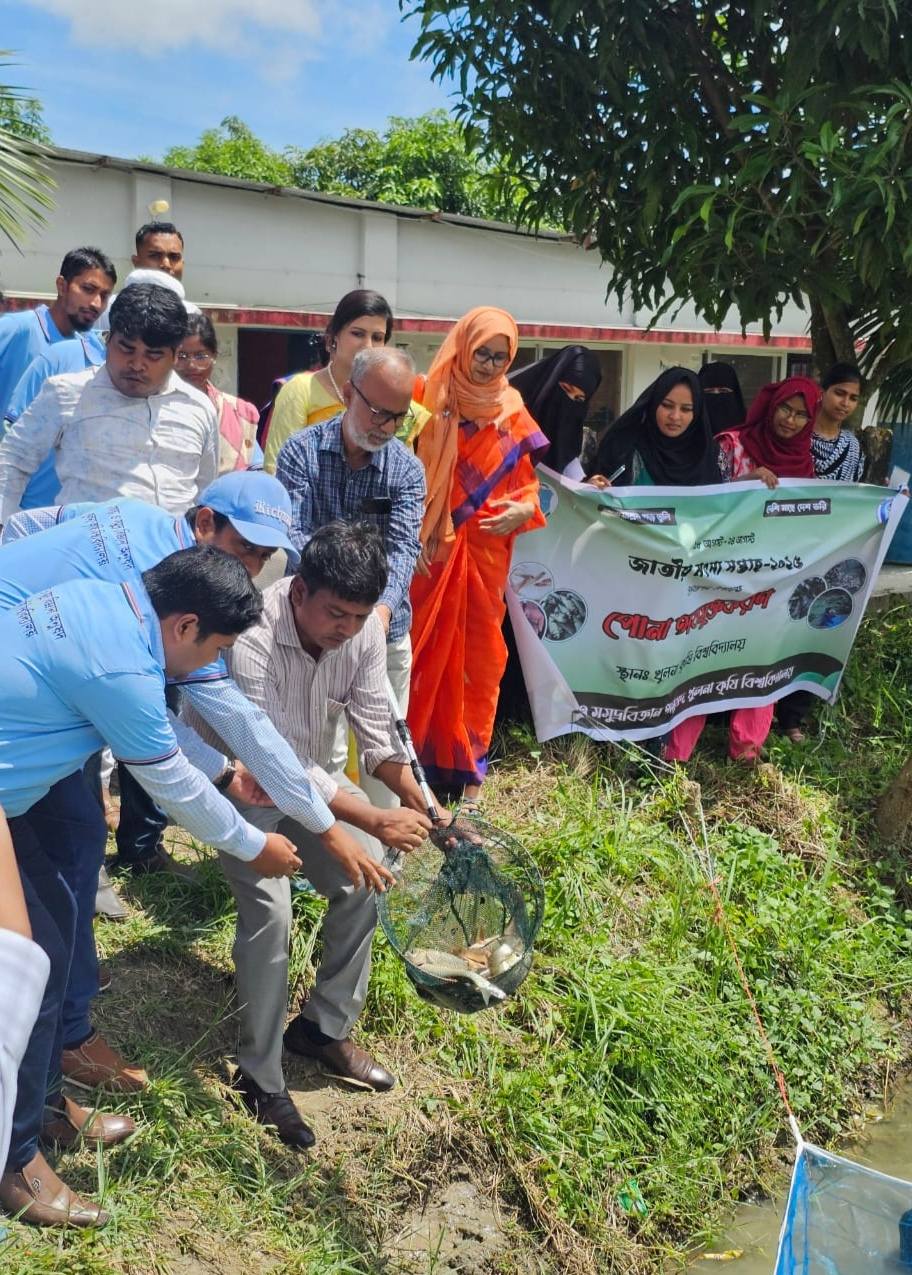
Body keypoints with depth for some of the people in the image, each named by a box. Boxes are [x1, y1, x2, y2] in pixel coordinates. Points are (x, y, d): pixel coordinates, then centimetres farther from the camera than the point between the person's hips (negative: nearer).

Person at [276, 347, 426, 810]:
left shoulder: (407, 469, -1)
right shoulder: (302, 451, -7)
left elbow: (402, 546, -14)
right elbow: (293, 534, -18)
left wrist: (384, 607, -34)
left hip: (386, 631, 3)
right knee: (324, 752, 1)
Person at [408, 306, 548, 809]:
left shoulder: (512, 410, 9)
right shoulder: (428, 399, 1)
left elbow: (524, 477, 13)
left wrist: (525, 509, -9)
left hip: (485, 552, 3)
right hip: (430, 549, -2)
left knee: (479, 654, 7)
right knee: (423, 650, 3)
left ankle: (468, 765, 18)